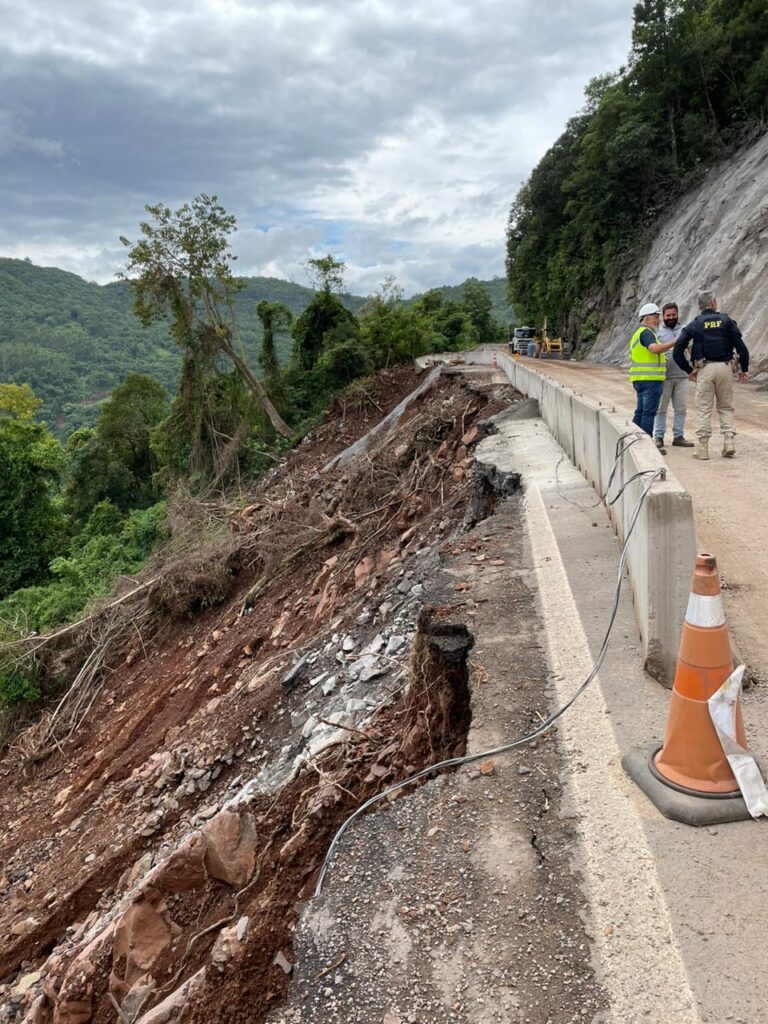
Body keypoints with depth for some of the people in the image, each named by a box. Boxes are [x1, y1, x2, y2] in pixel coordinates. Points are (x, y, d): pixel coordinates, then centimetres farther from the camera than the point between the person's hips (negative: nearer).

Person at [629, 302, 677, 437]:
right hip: (651, 379, -10)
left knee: (640, 412, 12)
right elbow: (655, 348, -28)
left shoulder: (638, 333, 21)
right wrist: (674, 342, -26)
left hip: (640, 379, 10)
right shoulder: (646, 332, -11)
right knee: (649, 412, -9)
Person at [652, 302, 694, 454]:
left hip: (681, 376, 4)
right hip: (664, 377, -4)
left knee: (680, 408, 8)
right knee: (661, 408, -1)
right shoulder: (658, 332, 0)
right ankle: (658, 438, 3)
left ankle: (678, 436, 17)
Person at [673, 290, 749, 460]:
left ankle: (702, 448, 1)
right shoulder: (726, 321, 4)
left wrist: (688, 370, 4)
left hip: (704, 369, -1)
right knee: (726, 407, 12)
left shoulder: (693, 325, 5)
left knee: (704, 409, 3)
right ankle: (728, 443, 5)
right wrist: (744, 368, 4)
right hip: (725, 367, 1)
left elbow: (677, 350, -3)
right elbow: (740, 345, -2)